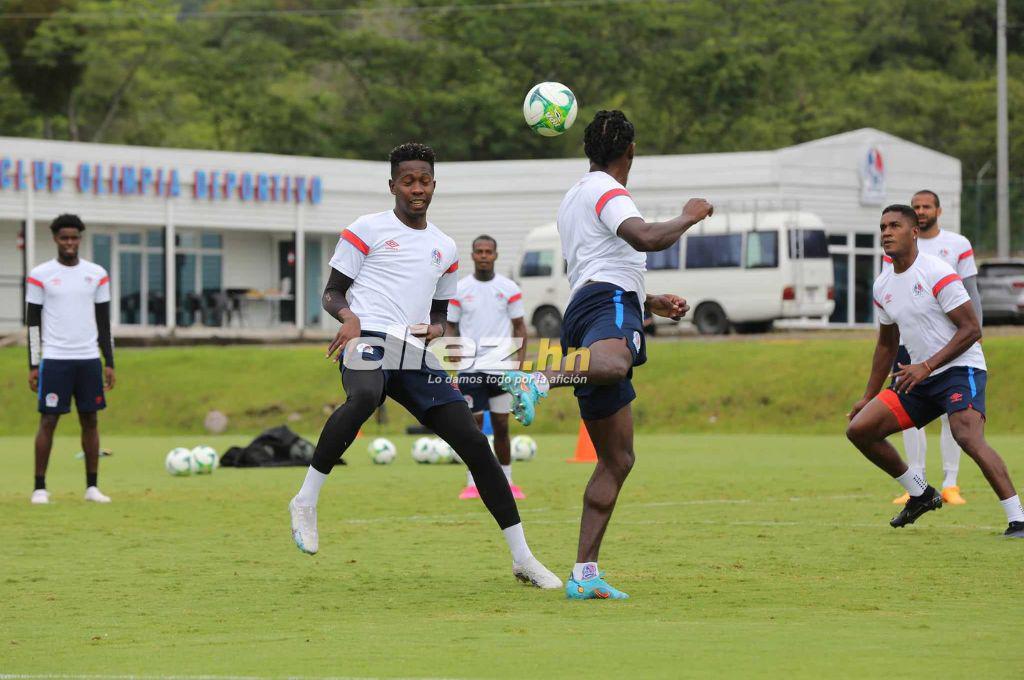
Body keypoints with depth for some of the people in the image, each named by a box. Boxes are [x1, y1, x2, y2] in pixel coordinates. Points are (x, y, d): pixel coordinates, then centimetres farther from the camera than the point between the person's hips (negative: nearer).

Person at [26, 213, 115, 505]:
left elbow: (104, 322, 11)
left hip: (89, 359, 3)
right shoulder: (40, 275, 0)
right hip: (54, 358, -3)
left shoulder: (97, 274, 8)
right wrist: (33, 366, -4)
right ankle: (40, 488, 0)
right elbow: (33, 322, 1)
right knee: (48, 421, -4)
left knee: (90, 420, 4)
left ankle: (92, 487, 9)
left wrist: (109, 363, 6)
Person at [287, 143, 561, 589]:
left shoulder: (444, 248, 22)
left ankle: (522, 557, 3)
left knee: (475, 444, -4)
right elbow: (331, 294, 7)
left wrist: (434, 328, 6)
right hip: (369, 341, -5)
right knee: (364, 398, -41)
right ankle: (306, 502, -28)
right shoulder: (367, 230, 7)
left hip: (417, 358, 5)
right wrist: (348, 317, -16)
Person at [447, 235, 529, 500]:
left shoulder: (509, 288, 2)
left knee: (501, 426, 4)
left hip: (501, 366, 0)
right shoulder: (459, 289, 2)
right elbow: (451, 327, 7)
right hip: (470, 367, 0)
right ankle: (472, 483, 7)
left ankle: (506, 482, 12)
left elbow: (519, 326, 6)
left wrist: (521, 361, -3)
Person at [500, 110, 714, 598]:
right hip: (610, 305, -9)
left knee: (617, 459, 7)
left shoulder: (573, 199, 34)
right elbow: (646, 238, -15)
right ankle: (536, 379, -67)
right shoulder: (608, 192, 4)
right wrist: (688, 217, 3)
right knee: (613, 366, -45)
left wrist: (651, 302, 50)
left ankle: (585, 575, 1)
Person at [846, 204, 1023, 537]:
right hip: (919, 377, 8)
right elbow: (887, 343, 23)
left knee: (967, 437, -31)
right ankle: (920, 494, 16)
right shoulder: (883, 285, 10)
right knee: (859, 429, 0)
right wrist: (869, 396, 23)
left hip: (960, 370, -8)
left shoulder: (937, 273, -13)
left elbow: (972, 329, -16)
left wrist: (927, 366, -21)